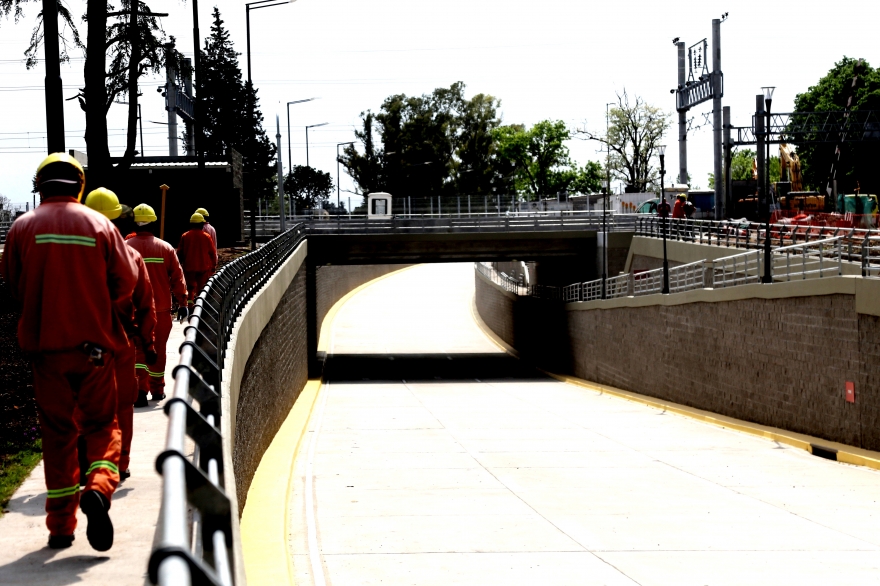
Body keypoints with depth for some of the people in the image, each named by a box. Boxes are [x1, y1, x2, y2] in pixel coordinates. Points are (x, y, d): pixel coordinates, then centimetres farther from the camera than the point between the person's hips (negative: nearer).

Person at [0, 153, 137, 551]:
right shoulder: (100, 225, -3)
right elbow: (126, 281, -1)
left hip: (46, 344, 1)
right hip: (94, 343, -1)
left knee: (57, 433, 9)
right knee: (102, 424, 11)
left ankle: (61, 525, 9)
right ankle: (98, 487, -17)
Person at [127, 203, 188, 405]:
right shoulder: (166, 248, -3)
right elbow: (177, 277, -1)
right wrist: (182, 303, 7)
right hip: (161, 309, 1)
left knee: (138, 349, 3)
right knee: (158, 349, 15)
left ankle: (140, 390, -14)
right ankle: (157, 389, 26)